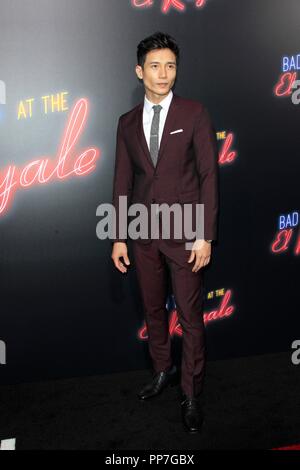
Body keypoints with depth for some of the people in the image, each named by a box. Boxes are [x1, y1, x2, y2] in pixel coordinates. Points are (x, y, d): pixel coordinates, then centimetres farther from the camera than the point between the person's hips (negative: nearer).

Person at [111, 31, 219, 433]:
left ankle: (192, 393, 19)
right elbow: (123, 182, 9)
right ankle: (163, 370, 37)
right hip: (144, 233, 4)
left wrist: (206, 235, -11)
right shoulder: (128, 122, 8)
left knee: (190, 316, 3)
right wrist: (118, 236, 5)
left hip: (184, 232, -3)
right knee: (153, 310, 16)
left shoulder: (194, 114, -3)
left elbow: (209, 175, -6)